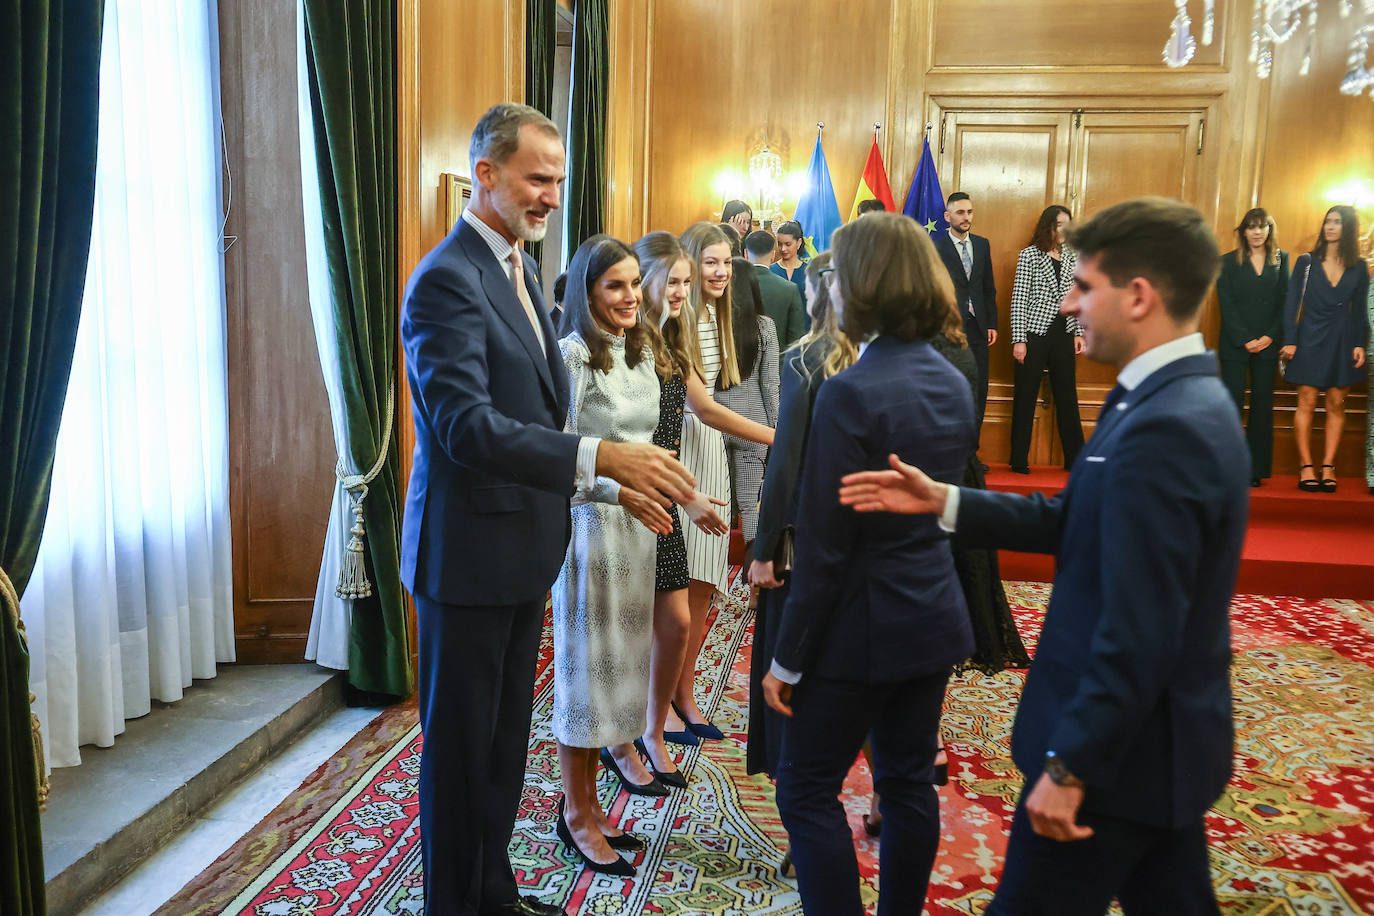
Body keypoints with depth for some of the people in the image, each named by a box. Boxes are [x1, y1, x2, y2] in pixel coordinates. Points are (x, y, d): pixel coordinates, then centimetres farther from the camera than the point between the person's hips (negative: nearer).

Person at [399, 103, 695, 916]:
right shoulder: (447, 279, -18)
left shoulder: (519, 268, 12)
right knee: (461, 742, 8)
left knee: (507, 734, 19)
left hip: (523, 545, 9)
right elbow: (467, 425, -28)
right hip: (470, 550, -9)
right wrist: (602, 456, -35)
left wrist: (610, 482, 10)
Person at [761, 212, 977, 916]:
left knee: (807, 788, 6)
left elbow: (823, 547, -19)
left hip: (863, 627, -8)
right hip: (934, 616, 8)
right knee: (909, 781, 18)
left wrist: (788, 657, -12)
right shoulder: (953, 382, 4)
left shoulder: (849, 394, -20)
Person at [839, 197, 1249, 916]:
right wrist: (941, 500, 3)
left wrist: (1070, 766, -21)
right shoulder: (1186, 401, 5)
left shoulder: (1162, 431, -27)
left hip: (1120, 747, -9)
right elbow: (1073, 521, 9)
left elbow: (1137, 637, -28)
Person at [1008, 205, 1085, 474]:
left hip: (1063, 335, 4)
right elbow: (1018, 300, -6)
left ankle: (1075, 459, 17)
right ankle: (1019, 461, 10)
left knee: (1067, 397, 8)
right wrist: (1018, 340, -11)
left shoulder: (1071, 256, 10)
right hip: (1035, 333, -4)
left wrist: (1079, 333, 9)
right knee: (1025, 398, 2)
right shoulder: (1029, 255, -3)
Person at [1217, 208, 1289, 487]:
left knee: (1262, 406, 3)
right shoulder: (1228, 262, 4)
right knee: (1232, 404, -6)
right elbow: (1226, 305, -1)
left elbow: (1285, 302, 6)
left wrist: (1270, 337, -7)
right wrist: (1244, 340, -10)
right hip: (1235, 345, -2)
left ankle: (1255, 469, 8)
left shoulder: (1281, 260, 10)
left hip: (1267, 345, 2)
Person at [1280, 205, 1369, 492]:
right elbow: (1292, 303, 1)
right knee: (1306, 404, -4)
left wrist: (1360, 344, 0)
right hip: (1310, 339, -2)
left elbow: (1360, 309, 10)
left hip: (1343, 342, 2)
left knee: (1336, 406, 2)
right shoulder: (1306, 262, 3)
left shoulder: (1359, 268, 8)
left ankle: (1328, 466, 6)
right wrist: (1289, 340, -6)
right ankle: (1306, 467, 0)